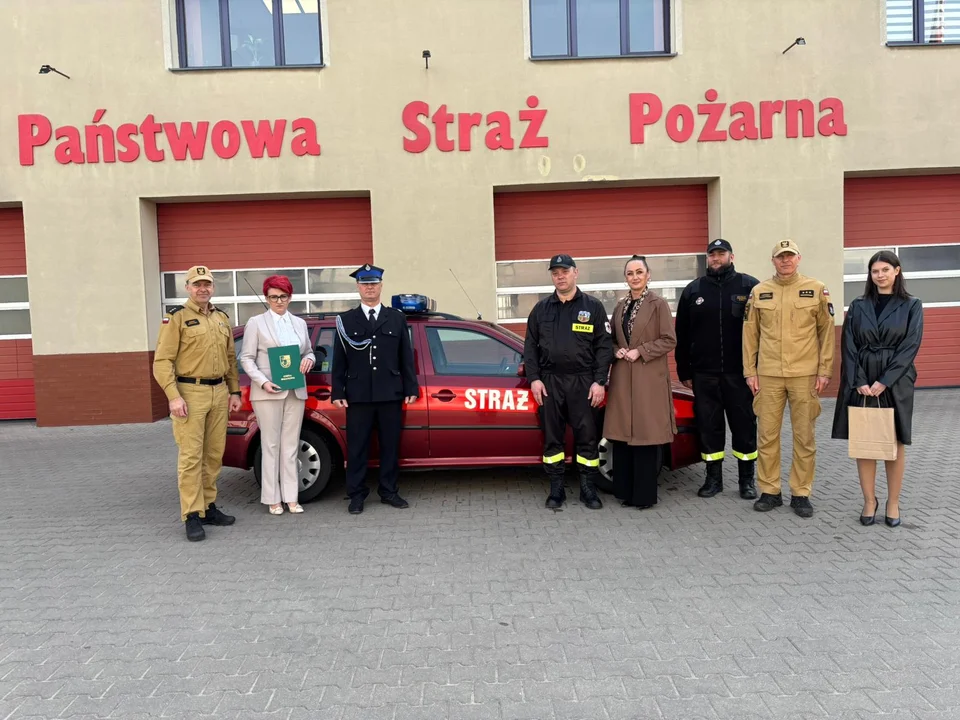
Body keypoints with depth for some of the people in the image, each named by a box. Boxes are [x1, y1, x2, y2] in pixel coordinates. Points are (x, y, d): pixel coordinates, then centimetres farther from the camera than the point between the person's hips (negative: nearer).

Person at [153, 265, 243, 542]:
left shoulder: (222, 318, 15)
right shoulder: (177, 317, -3)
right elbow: (162, 361, -8)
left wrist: (234, 391, 12)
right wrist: (173, 396, -17)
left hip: (219, 392, 6)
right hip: (190, 393, -6)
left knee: (214, 454, 10)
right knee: (191, 457, -5)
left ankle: (208, 507, 20)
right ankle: (192, 516, 0)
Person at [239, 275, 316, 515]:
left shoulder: (299, 323, 14)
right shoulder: (256, 323, 2)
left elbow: (309, 352, 19)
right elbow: (246, 358, -2)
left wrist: (309, 359, -6)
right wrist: (263, 382, -15)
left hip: (296, 391, 4)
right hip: (268, 392, -3)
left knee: (291, 445, 7)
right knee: (271, 445, 1)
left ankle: (291, 497, 13)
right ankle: (273, 499, 10)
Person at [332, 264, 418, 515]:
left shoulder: (396, 318, 10)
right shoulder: (346, 320, 7)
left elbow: (406, 357, 9)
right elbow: (339, 359, 4)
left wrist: (411, 388, 3)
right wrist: (338, 393, -2)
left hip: (391, 394, 1)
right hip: (358, 395, -1)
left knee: (390, 445, 8)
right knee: (357, 447, 3)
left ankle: (388, 491, 20)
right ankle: (357, 495, 13)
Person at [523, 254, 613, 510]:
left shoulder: (593, 307, 4)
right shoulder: (541, 309, 10)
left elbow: (604, 346, 0)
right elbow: (530, 346, 10)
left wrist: (599, 381, -8)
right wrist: (534, 379, -1)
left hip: (583, 382, -2)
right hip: (549, 382, 2)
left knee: (587, 437, 2)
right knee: (552, 438, 6)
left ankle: (588, 489, 14)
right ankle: (556, 490, 16)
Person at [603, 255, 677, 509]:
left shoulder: (658, 304, -3)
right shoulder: (620, 306, 14)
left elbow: (669, 340, -6)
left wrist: (640, 351, -14)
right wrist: (617, 351, -1)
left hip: (649, 379, -5)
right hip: (622, 379, 5)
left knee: (646, 434, -2)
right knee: (622, 434, 5)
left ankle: (645, 494, 7)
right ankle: (626, 491, 15)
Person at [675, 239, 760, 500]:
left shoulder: (749, 286, 0)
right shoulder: (693, 290, 7)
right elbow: (682, 335, 9)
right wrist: (684, 371, 7)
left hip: (740, 372, -2)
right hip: (704, 374, 2)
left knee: (744, 425, 7)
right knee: (709, 426, 8)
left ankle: (747, 479, 20)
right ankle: (713, 477, 20)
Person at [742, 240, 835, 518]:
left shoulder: (817, 290, 2)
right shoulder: (759, 292, 6)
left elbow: (826, 332, 3)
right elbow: (750, 334, 7)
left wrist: (824, 371, -2)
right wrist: (749, 372, 3)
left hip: (805, 375, -1)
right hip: (768, 376, 1)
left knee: (804, 437, 5)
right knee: (766, 435, 5)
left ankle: (801, 494, 17)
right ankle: (769, 491, 17)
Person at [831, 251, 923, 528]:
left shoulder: (911, 306, 3)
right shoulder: (858, 306, 7)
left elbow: (910, 346, -5)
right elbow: (848, 347, 1)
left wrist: (884, 381, -14)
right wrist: (859, 381, -10)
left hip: (895, 383, -1)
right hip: (861, 383, 1)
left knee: (894, 444, 4)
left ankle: (893, 503, 17)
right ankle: (869, 501, 15)